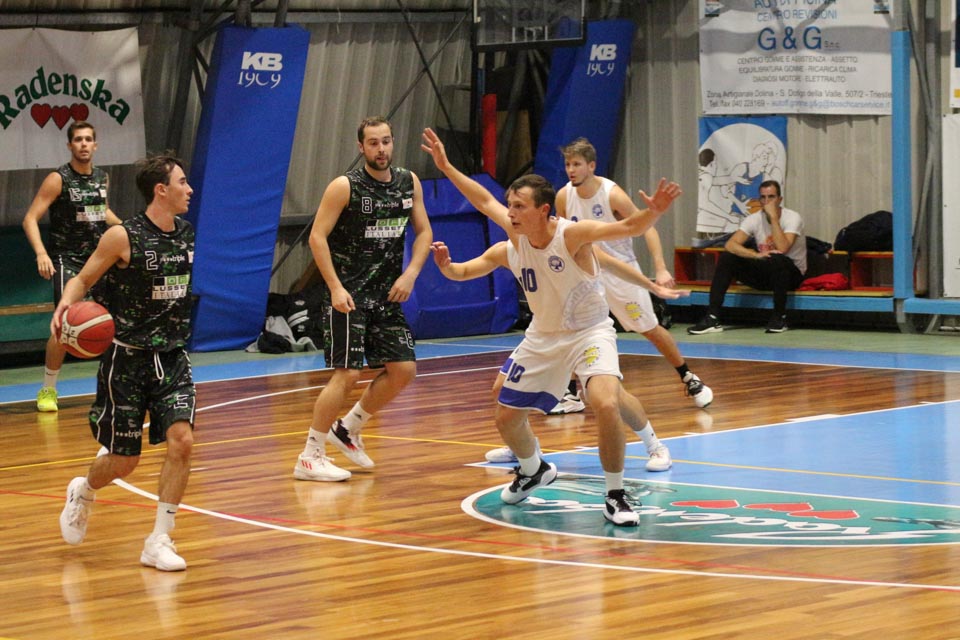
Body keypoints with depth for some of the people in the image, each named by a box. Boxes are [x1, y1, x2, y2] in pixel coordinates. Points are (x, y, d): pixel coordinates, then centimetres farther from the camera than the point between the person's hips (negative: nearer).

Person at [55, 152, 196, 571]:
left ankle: (159, 541, -5)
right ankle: (83, 491, 39)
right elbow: (84, 278, -7)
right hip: (127, 359, -4)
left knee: (181, 440, -16)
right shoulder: (122, 237, -14)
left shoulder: (188, 234, 2)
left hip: (172, 356, 4)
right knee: (123, 461, 3)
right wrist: (66, 303, -26)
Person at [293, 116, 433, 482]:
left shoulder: (408, 182, 5)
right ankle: (309, 458, -4)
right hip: (348, 294, -6)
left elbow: (424, 232, 12)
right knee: (347, 373, -13)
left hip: (387, 294, 6)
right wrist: (336, 287, -19)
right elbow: (317, 237, -12)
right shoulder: (345, 187, -12)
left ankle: (347, 430, 22)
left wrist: (410, 274, -3)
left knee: (403, 370, 3)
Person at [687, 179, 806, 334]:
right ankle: (712, 318, -18)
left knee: (777, 260, -38)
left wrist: (773, 217, -29)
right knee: (727, 258, -15)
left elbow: (782, 249, -32)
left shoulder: (792, 218, -15)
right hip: (764, 274, 4)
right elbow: (730, 245, -17)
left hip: (791, 273, -4)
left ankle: (779, 317, -20)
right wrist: (756, 255, -32)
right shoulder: (754, 219, -4)